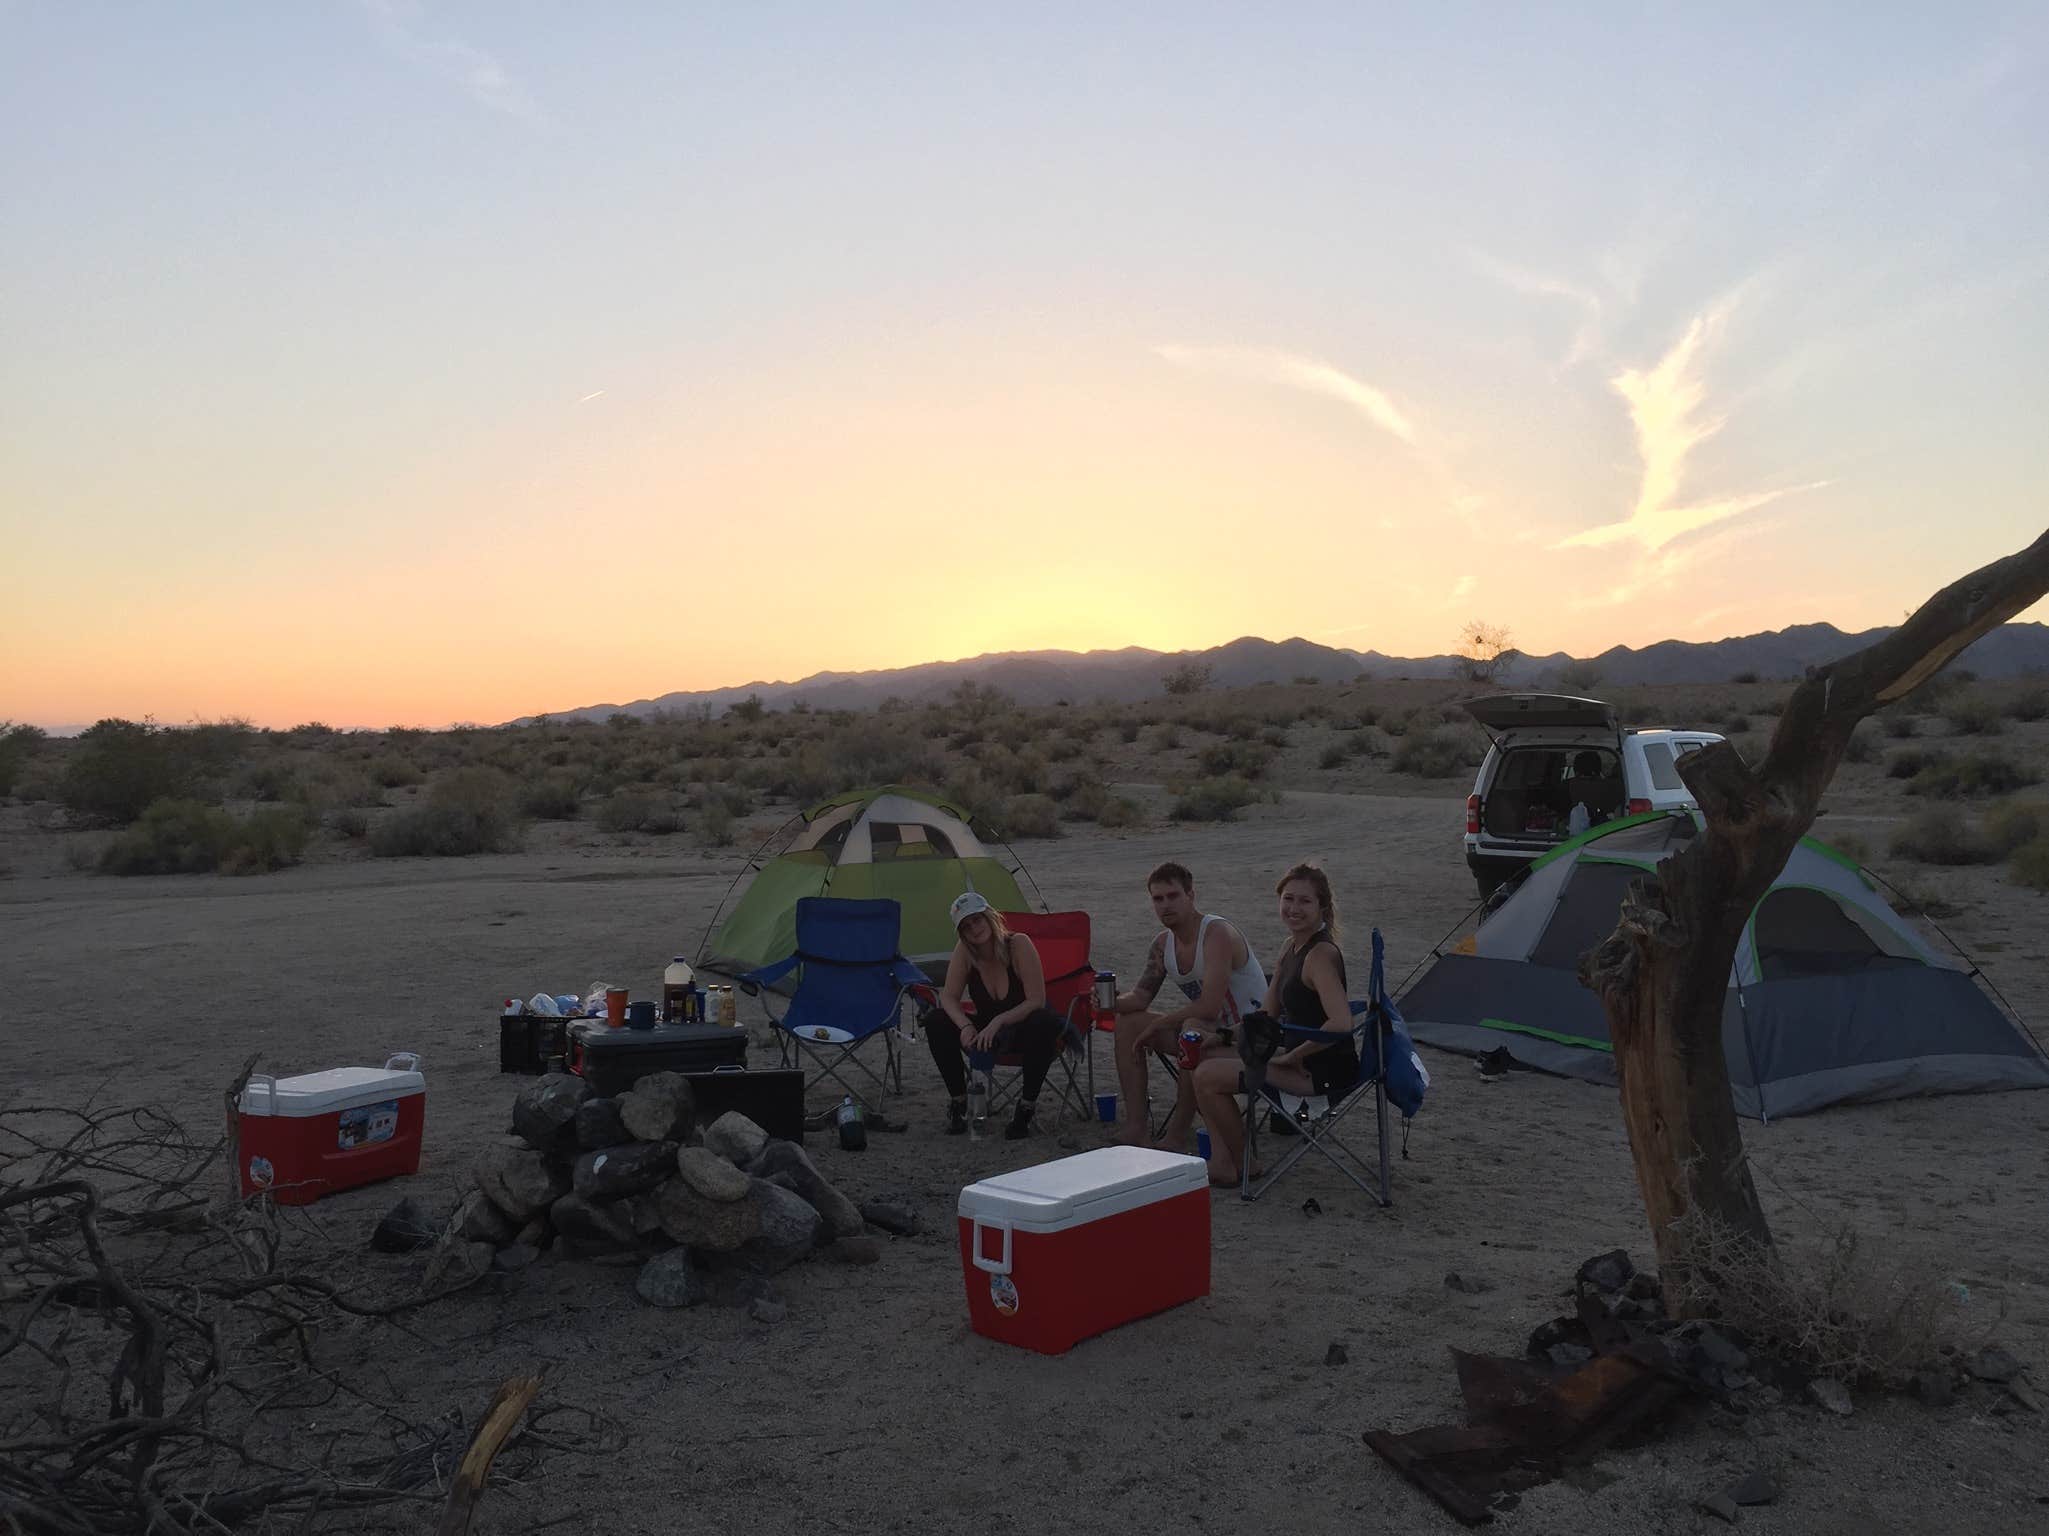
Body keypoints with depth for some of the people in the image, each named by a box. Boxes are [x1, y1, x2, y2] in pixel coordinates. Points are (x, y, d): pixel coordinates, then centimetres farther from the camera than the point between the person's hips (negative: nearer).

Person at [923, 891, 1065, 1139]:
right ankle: (959, 1101, -5)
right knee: (935, 1022, -20)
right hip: (987, 1034, 4)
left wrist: (998, 1022, -34)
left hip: (1024, 1029, -4)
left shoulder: (1019, 944, -22)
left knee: (1044, 1023, -38)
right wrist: (965, 1026, -30)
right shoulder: (964, 951, -10)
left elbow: (1036, 1001, -23)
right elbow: (949, 997, -10)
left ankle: (1028, 1106, -20)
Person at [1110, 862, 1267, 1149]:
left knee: (1193, 1029, -38)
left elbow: (1208, 1007, -31)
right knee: (1127, 1022, 0)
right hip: (1206, 1028, 9)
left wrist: (1157, 1025, -20)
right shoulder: (1163, 943, 3)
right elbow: (1141, 996, 9)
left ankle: (1176, 1136, -27)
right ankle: (1135, 1129, -5)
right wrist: (1114, 1001, -14)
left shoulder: (1219, 934, -23)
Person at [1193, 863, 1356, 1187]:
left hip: (1328, 1069, -10)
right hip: (1303, 1059, 10)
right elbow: (1267, 1015, 15)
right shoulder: (1290, 948, 8)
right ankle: (1221, 1160, 6)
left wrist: (1293, 1056, -22)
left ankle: (1243, 1165, 8)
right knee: (1208, 1063, 13)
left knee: (1207, 1077, -10)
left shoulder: (1321, 954, -21)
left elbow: (1340, 1024, -33)